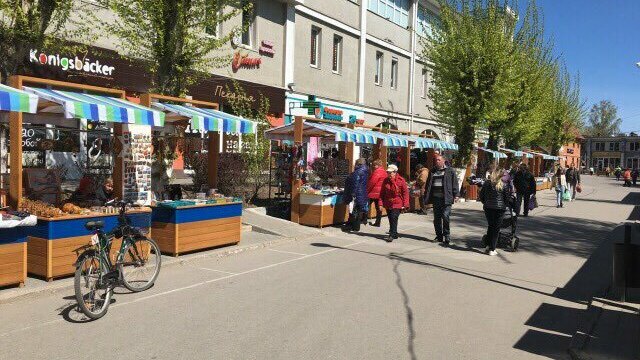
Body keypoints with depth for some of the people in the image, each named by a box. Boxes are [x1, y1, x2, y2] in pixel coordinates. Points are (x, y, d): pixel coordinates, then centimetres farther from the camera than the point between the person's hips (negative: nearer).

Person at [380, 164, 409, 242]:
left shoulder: (401, 180, -7)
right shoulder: (385, 181, 5)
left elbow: (405, 193, -6)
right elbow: (382, 193, 10)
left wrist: (405, 204, -9)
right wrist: (381, 203, 4)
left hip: (397, 204, -5)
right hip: (388, 204, 5)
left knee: (394, 218, -14)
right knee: (391, 220, 11)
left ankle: (392, 235, -10)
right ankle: (394, 234, 26)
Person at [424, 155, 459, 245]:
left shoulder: (450, 171, 3)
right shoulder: (432, 171, 16)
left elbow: (455, 183, -1)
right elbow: (428, 185, 18)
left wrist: (456, 195, -8)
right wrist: (426, 197, 13)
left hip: (446, 198, -5)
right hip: (435, 198, 5)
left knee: (445, 216, -10)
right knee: (437, 218, 8)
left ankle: (447, 236, 2)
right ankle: (439, 236, 18)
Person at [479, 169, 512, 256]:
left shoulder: (487, 183, 2)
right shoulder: (504, 185, -5)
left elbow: (481, 195, 6)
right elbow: (507, 197, -1)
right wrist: (504, 205, 16)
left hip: (488, 208, 3)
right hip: (500, 208, -2)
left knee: (490, 226, 18)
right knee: (496, 229, 4)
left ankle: (488, 245, 15)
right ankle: (492, 249, 4)